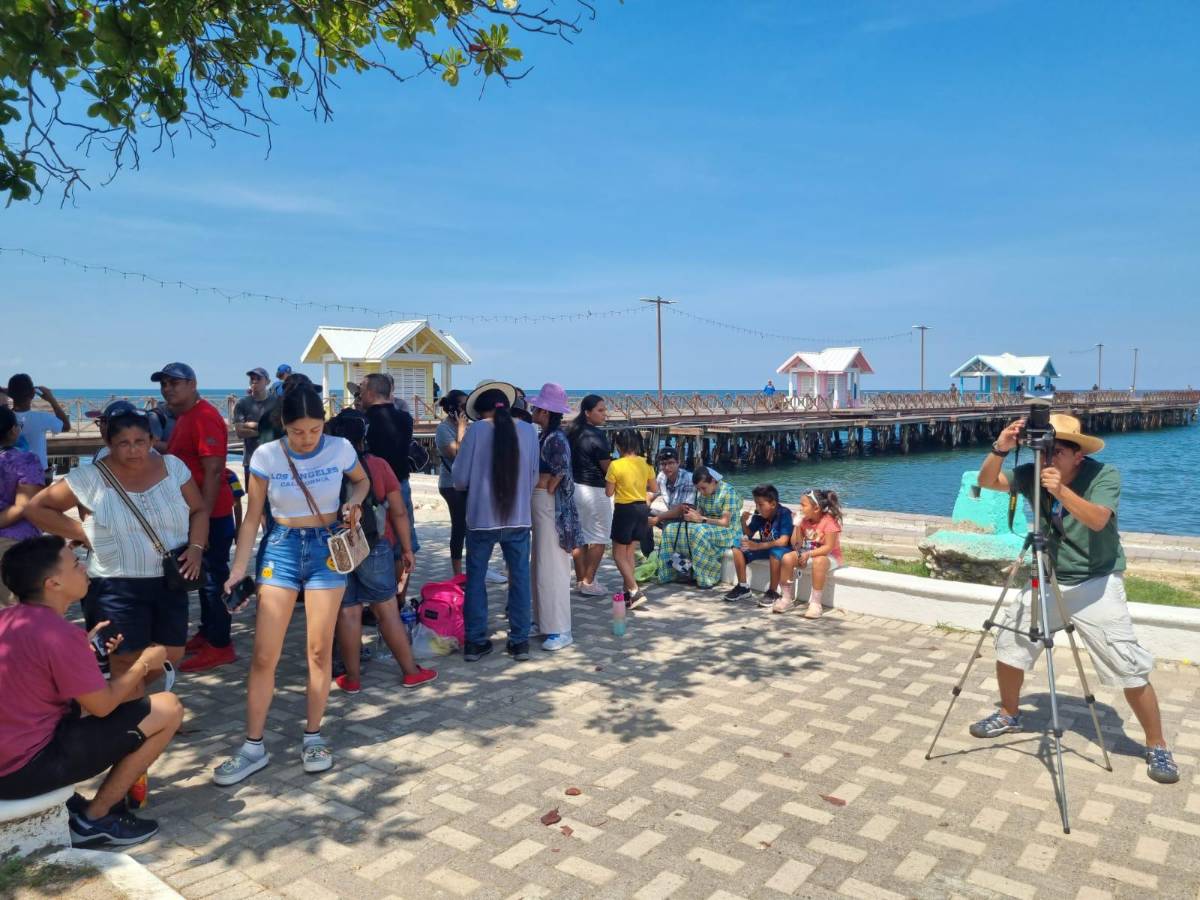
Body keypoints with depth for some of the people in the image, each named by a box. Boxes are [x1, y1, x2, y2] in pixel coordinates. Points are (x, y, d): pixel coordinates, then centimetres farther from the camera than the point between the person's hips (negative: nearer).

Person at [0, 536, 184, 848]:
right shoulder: (61, 634, -21)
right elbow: (103, 705, -13)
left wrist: (87, 649, 13)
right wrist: (144, 664, 1)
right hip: (27, 768, -9)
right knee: (168, 708, -7)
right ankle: (95, 819, 4)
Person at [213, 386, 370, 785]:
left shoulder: (340, 448, -9)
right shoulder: (266, 456, -9)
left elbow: (362, 480, 12)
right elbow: (252, 518, -1)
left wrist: (354, 502, -9)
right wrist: (238, 567, -7)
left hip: (327, 548, 0)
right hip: (281, 548, 0)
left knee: (320, 649, 4)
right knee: (264, 654, -1)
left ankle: (313, 736, 20)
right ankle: (253, 746, 12)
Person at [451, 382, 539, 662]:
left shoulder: (476, 430, -8)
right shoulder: (528, 431, 0)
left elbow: (460, 479, -5)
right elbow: (533, 476, 8)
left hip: (481, 518, -2)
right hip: (518, 517, 2)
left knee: (475, 579, 11)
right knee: (520, 578, 11)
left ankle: (475, 642, 16)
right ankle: (519, 641, 16)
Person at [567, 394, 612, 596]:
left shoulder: (574, 433, 8)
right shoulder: (596, 435, -16)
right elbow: (607, 467, -12)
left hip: (576, 487, 8)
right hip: (594, 491, -8)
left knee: (581, 536, 14)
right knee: (599, 538, 2)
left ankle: (580, 580, 19)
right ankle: (589, 583, 4)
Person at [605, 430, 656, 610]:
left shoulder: (615, 465, -15)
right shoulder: (645, 463, 0)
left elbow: (609, 492, -9)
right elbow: (653, 488, 7)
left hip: (624, 510, -6)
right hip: (642, 508, 6)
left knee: (618, 555, 4)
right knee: (629, 551, 18)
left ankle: (635, 592, -9)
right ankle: (628, 590, 23)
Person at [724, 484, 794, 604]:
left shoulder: (784, 513, -23)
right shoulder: (759, 514, -5)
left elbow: (783, 541, -32)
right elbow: (749, 535, 4)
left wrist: (758, 546, -39)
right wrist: (744, 521, -17)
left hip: (780, 548, -7)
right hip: (764, 547, 7)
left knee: (775, 553, -39)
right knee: (738, 549, -8)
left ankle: (773, 592, -23)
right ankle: (743, 586, 0)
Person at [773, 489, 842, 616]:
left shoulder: (830, 521, -19)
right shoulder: (804, 520, -1)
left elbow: (828, 547, -25)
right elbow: (796, 545, -3)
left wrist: (809, 553, -34)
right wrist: (797, 525, -14)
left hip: (829, 556, -6)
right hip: (807, 554, 6)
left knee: (818, 561, -40)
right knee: (787, 558, -20)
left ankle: (815, 603, -31)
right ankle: (787, 598, -10)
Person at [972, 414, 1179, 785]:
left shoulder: (1105, 475, -17)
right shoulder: (1032, 474, -7)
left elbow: (1098, 520, -32)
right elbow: (987, 482, -14)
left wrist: (1062, 491, -48)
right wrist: (1000, 449, -31)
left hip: (1097, 584, -4)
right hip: (1046, 582, 4)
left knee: (1131, 668, -5)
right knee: (1008, 646, 6)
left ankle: (1157, 747, 15)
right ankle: (1008, 715, 29)